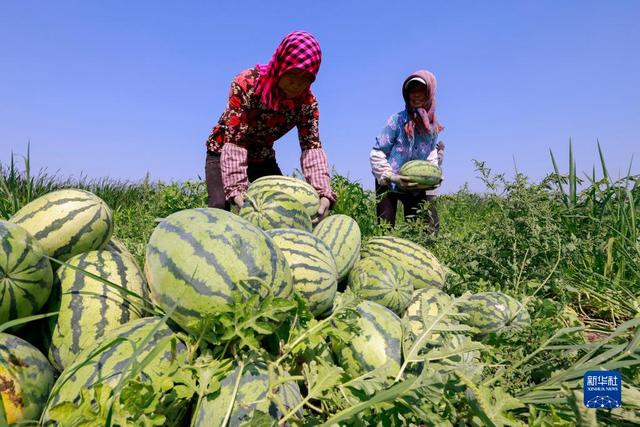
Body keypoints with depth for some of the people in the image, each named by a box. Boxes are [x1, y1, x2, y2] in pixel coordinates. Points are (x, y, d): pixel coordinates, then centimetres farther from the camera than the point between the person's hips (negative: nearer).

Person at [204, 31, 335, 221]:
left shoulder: (308, 102, -17)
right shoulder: (246, 84, -28)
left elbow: (312, 147, -25)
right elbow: (234, 141, -33)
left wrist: (324, 193, -42)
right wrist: (236, 189, -46)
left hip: (263, 159, 4)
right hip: (223, 154, -4)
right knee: (220, 207, -23)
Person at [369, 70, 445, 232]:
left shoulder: (432, 126, 3)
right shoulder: (397, 120, -12)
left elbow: (431, 157, 13)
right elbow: (376, 153, -11)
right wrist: (392, 177, -21)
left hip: (417, 186, 4)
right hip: (389, 184, -4)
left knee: (430, 229, 2)